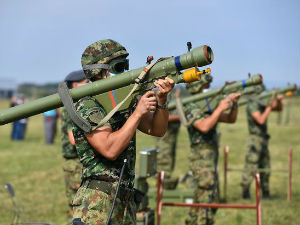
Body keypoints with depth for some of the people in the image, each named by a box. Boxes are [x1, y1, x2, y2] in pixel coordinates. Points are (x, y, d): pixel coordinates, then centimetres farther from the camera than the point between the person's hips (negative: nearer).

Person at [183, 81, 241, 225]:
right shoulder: (191, 108, -11)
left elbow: (231, 119, 17)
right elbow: (204, 127, -27)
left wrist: (234, 103, 1)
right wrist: (220, 109, -23)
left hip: (210, 160, 10)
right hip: (202, 159, -10)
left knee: (212, 201, 15)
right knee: (206, 202, -11)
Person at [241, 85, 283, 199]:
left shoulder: (262, 104, 12)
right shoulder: (252, 105, -12)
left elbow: (279, 108, 19)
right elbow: (261, 120, -23)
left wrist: (278, 100, -1)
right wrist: (270, 107, -19)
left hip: (263, 140, 9)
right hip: (255, 139, -9)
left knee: (265, 168, 10)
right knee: (251, 168, -10)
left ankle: (265, 193, 15)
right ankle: (245, 192, -6)